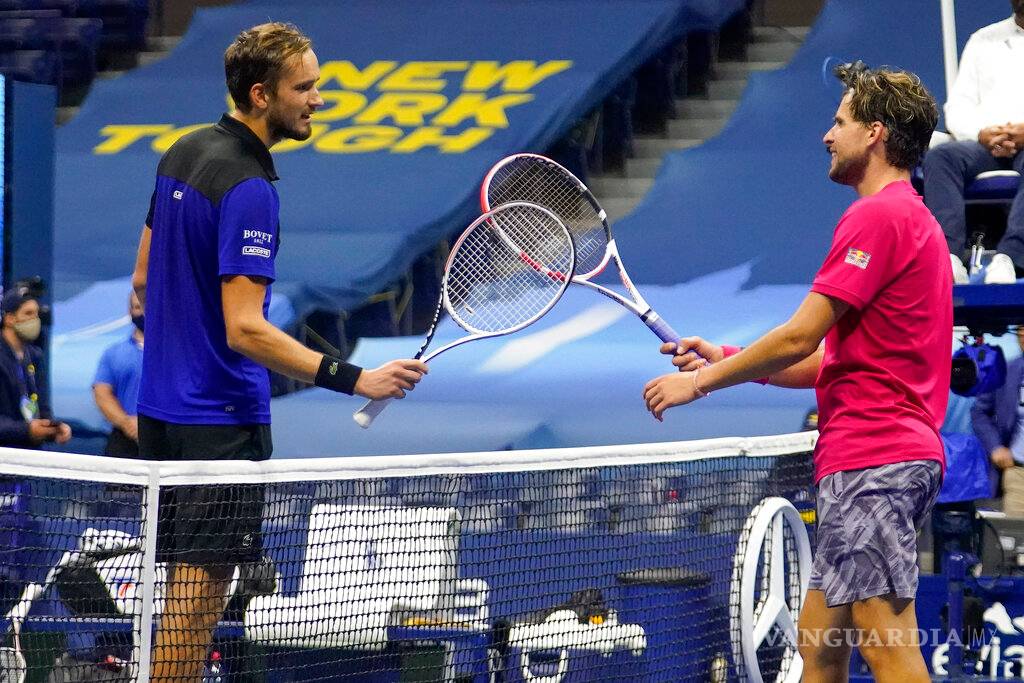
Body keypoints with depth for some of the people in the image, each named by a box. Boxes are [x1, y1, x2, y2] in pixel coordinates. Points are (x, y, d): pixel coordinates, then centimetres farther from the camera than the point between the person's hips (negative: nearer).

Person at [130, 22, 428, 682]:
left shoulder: (183, 154, 8)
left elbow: (145, 276, 17)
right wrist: (355, 379, -30)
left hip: (163, 405, 9)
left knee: (188, 588, 15)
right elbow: (245, 330, -27)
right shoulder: (249, 187, -21)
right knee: (200, 588, -5)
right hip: (221, 417, -9)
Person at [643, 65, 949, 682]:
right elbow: (830, 362, 23)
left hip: (873, 458, -11)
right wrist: (727, 360, 18)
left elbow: (799, 340, -12)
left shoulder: (877, 216, -10)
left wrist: (704, 380, 0)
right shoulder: (915, 221, 23)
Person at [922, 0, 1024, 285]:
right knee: (940, 156, -29)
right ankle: (950, 258, -45)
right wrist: (982, 134, -7)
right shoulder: (984, 40, 25)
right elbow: (957, 107, 16)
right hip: (985, 142, 3)